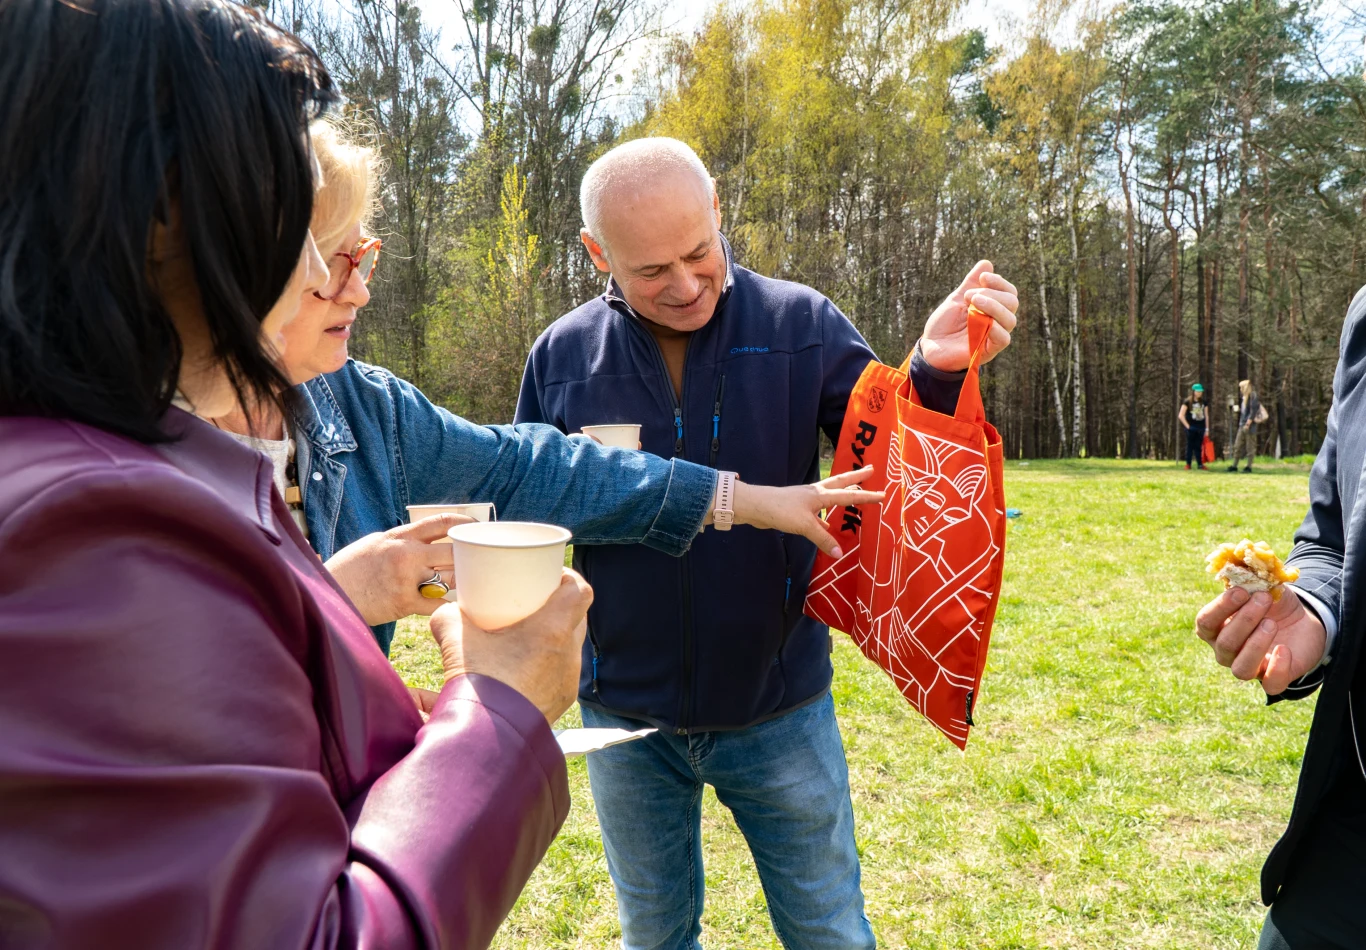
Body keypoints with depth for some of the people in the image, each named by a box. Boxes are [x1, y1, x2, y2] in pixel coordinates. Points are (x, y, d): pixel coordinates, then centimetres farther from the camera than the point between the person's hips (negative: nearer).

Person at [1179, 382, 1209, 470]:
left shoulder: (1203, 402, 10)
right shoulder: (1187, 402, -3)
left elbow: (1206, 415, 14)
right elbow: (1180, 415, -7)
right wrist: (1187, 425, -10)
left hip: (1201, 427, 4)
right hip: (1191, 427, -4)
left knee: (1199, 446, 6)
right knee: (1190, 446, -1)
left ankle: (1200, 464, 8)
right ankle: (1188, 464, 3)